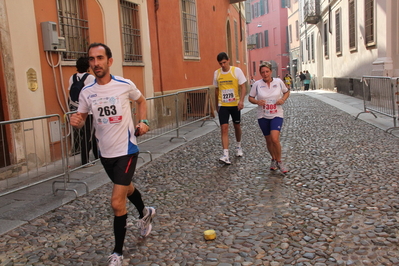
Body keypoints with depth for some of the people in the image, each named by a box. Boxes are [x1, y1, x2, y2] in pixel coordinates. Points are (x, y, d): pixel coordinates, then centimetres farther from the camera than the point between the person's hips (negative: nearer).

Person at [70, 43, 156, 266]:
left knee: (117, 202, -11)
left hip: (126, 150, -4)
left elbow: (141, 101, 10)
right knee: (126, 187, 25)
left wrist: (143, 122, -6)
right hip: (105, 153, 5)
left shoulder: (125, 85, -10)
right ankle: (145, 213, 57)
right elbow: (81, 118, 9)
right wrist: (76, 122, -15)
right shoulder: (86, 92, -3)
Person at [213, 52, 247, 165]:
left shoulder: (237, 71, -6)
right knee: (224, 128, -10)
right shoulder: (216, 73, 3)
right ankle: (225, 155, -14)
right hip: (222, 105, 1)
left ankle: (238, 146, 41)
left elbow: (243, 87, -7)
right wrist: (216, 105, 17)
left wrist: (241, 100, -23)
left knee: (237, 126, 15)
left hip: (235, 104, -1)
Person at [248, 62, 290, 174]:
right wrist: (257, 102, -15)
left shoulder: (279, 82, -2)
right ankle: (273, 159, 35)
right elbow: (250, 97, 6)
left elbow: (287, 92, 14)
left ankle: (279, 162, 1)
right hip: (263, 116, 2)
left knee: (275, 139, -19)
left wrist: (283, 99, -6)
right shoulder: (257, 84, -3)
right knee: (268, 140, 11)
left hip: (277, 115, -2)